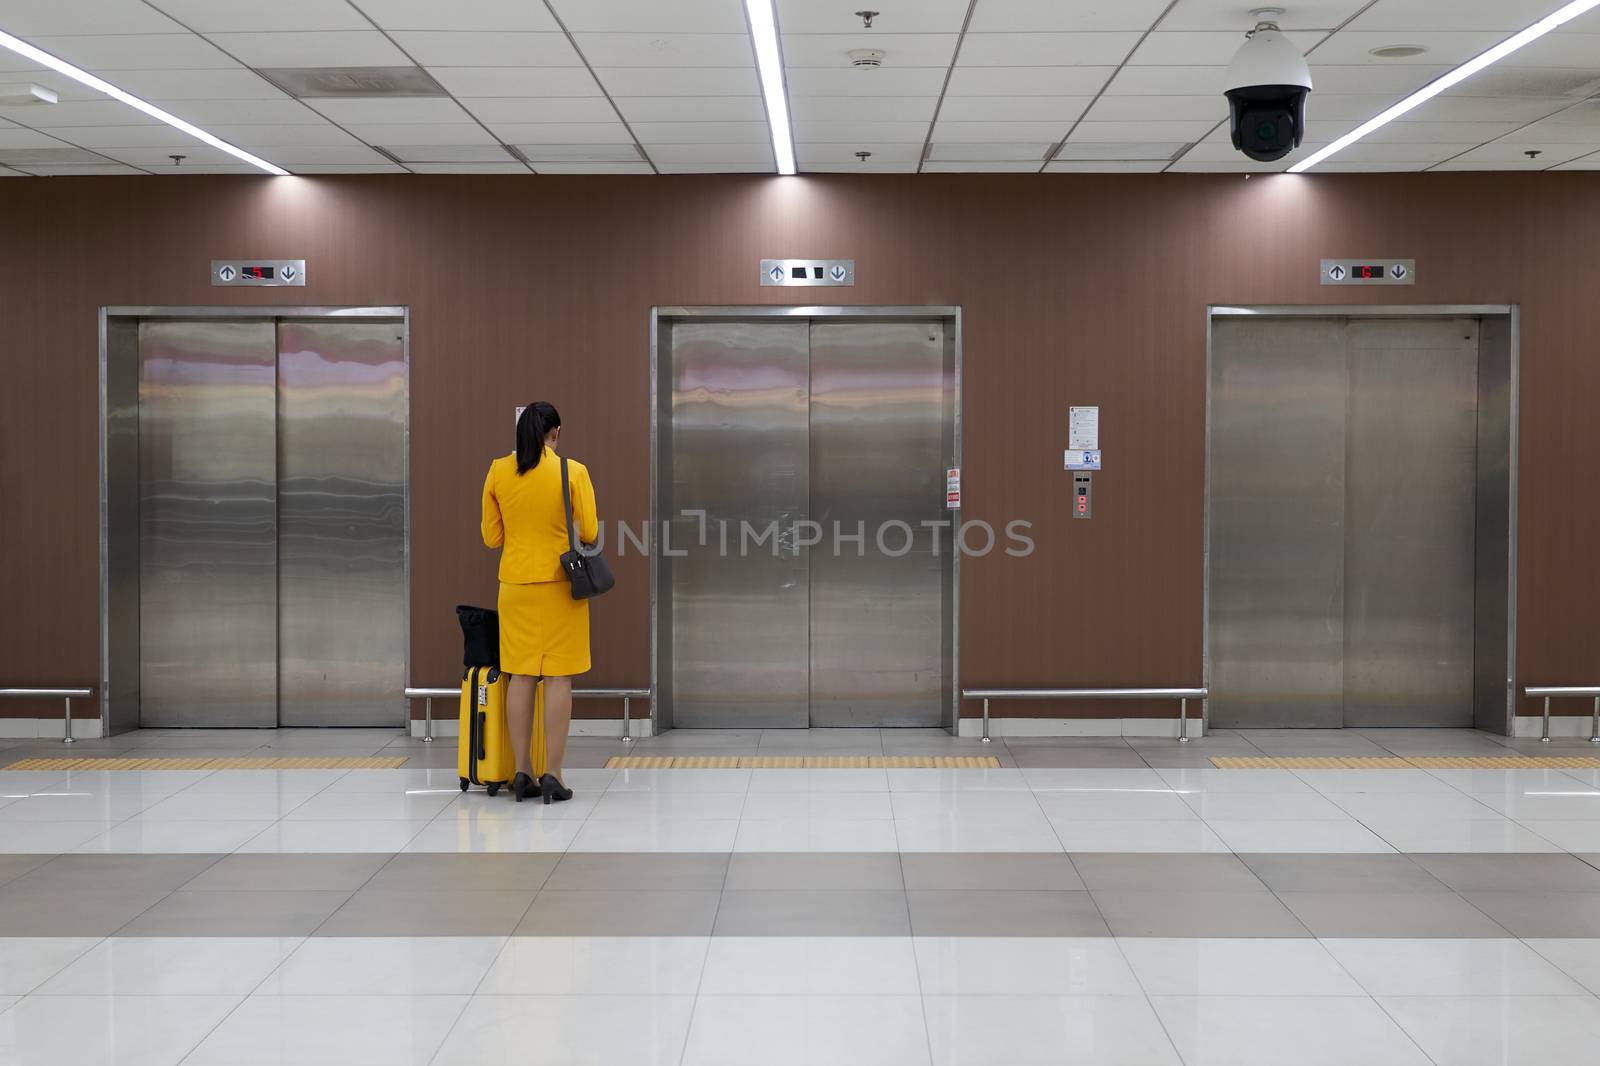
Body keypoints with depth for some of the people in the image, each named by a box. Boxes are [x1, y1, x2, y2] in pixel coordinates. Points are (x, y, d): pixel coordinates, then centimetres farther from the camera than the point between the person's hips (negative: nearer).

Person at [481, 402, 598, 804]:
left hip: (516, 584, 3)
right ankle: (553, 774, 1)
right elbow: (589, 533, -6)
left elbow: (491, 537, 5)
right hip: (560, 585, -3)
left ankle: (522, 772, 10)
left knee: (521, 676, 8)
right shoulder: (573, 472, -9)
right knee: (558, 677, 1)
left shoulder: (498, 472, 0)